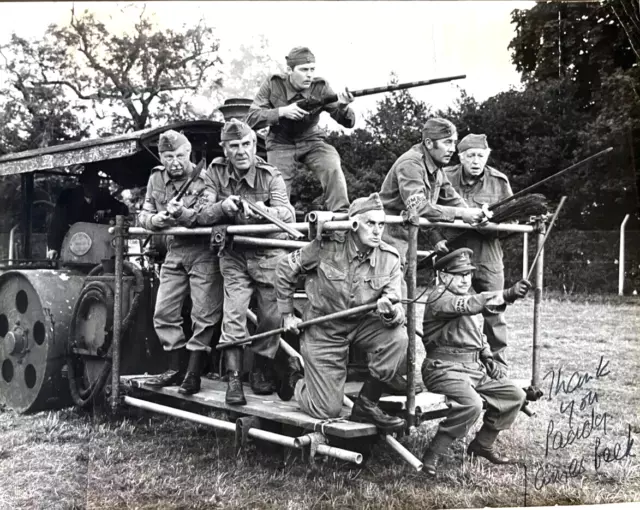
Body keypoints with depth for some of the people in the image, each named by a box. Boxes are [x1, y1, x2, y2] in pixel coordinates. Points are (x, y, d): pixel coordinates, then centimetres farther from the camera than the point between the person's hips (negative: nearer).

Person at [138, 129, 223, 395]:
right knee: (164, 312, 7)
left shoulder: (203, 178, -11)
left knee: (204, 314, -5)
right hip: (174, 251, 6)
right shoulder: (156, 179, 8)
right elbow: (143, 214, 12)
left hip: (203, 251, -6)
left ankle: (193, 374, 5)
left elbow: (213, 214, -24)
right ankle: (177, 368, 21)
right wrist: (154, 219, -10)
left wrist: (185, 214, -38)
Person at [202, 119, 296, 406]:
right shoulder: (215, 173, -4)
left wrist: (266, 211, -46)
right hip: (234, 255, 0)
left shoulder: (271, 176, -9)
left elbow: (288, 214, -24)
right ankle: (234, 380, 0)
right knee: (233, 316, -9)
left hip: (269, 255, 0)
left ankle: (261, 372, 25)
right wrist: (222, 206, -34)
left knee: (272, 318, 3)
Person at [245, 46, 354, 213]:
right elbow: (251, 119, -17)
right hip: (281, 144, 0)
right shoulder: (273, 84, -13)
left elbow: (349, 122, -15)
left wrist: (343, 107, -39)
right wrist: (282, 111, -31)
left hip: (311, 142, 1)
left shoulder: (321, 87, -12)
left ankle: (341, 215, -16)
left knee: (333, 167, -25)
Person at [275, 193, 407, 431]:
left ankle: (366, 404, -8)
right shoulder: (326, 246, -18)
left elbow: (397, 309, -12)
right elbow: (285, 268, -5)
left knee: (397, 337, -28)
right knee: (326, 410, -4)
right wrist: (287, 314, -3)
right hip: (323, 330, -3)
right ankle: (295, 377, 31)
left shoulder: (389, 259, -10)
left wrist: (390, 312, -38)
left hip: (362, 324, 3)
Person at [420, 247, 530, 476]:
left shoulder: (466, 297, 19)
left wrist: (488, 358, 11)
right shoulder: (439, 298, -12)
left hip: (474, 368, 9)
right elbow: (470, 305, -32)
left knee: (515, 395, 6)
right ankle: (431, 455, -18)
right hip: (445, 369, -9)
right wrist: (507, 295, -42)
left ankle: (482, 444, 21)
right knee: (471, 404, -33)